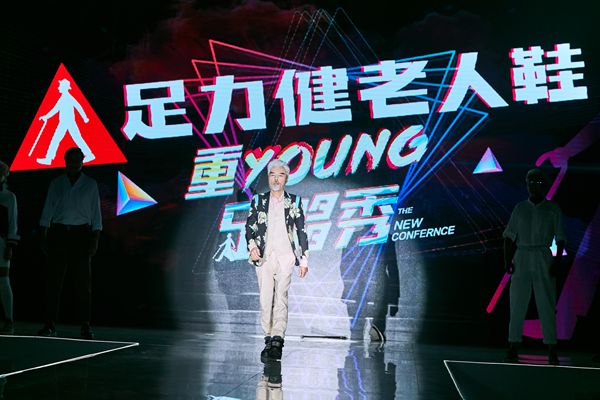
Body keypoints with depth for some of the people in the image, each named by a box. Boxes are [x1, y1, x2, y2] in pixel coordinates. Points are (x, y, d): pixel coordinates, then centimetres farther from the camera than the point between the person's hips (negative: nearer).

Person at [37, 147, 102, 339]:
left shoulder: (91, 184, 7)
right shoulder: (56, 183, 10)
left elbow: (96, 215, 5)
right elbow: (47, 211, 9)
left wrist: (95, 240, -3)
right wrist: (44, 238, 2)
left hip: (81, 235, -1)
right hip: (58, 233, 1)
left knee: (83, 282, -2)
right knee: (53, 280, 0)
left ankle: (85, 327, 3)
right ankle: (50, 325, 7)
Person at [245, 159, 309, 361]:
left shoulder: (294, 201, 11)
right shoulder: (259, 200, 13)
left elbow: (301, 231, 10)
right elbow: (249, 226, 9)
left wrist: (304, 259, 5)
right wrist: (252, 247, -9)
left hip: (285, 256, -1)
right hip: (264, 257, 1)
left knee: (281, 299, -9)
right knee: (265, 299, -1)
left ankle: (277, 340, -10)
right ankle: (269, 340, 6)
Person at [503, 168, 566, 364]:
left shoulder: (553, 209, 5)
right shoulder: (520, 208, 9)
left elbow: (560, 238, 4)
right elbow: (509, 236, 8)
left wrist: (558, 260, -7)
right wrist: (507, 259, -2)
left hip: (544, 258, -1)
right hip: (522, 256, 2)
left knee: (546, 304, -1)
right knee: (517, 303, 2)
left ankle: (552, 350, 6)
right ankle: (513, 347, 6)